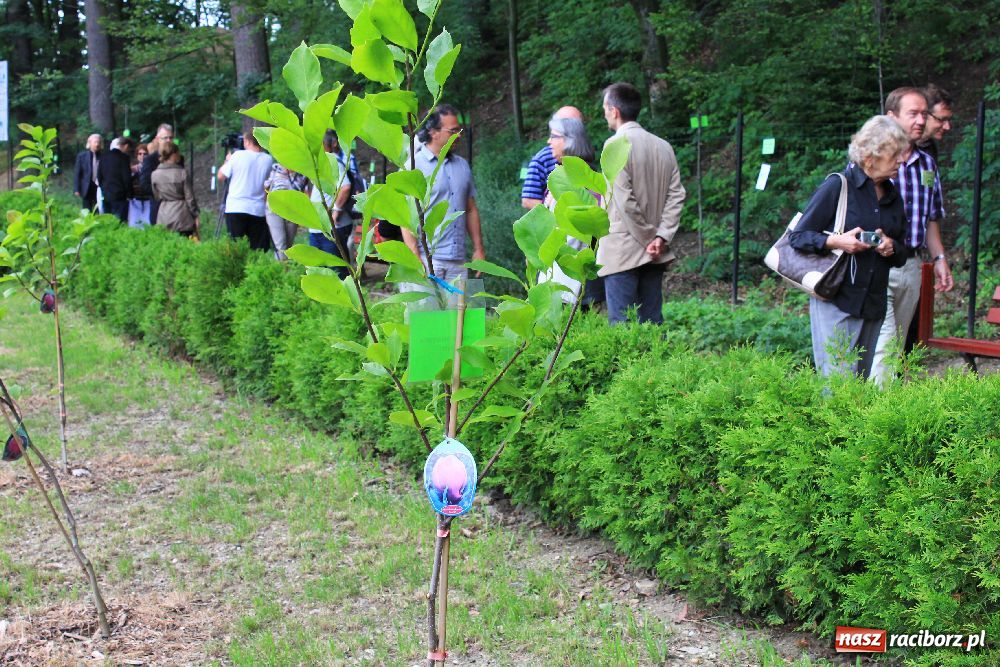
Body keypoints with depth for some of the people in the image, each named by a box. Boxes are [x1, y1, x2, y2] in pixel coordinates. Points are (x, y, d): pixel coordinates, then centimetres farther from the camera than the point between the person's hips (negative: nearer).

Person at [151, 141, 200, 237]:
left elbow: (156, 197, 10)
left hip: (164, 218, 3)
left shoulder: (155, 175, 1)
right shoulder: (182, 173, -8)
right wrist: (195, 215, 3)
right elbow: (190, 197, -5)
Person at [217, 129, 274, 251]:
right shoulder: (268, 159, 3)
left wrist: (227, 160, 19)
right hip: (258, 210, 2)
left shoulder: (238, 155, -4)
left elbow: (221, 176, 5)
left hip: (235, 208, -2)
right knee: (259, 249, 0)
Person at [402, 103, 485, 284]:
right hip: (427, 258, -6)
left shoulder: (462, 165, 15)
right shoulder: (414, 165, -4)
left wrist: (479, 249, 13)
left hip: (458, 260, 6)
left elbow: (471, 210, 20)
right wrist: (415, 258, -16)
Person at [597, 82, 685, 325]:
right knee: (652, 321, 11)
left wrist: (649, 238, -9)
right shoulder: (663, 146, 10)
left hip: (622, 252, -7)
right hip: (654, 255, 7)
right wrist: (662, 237, -2)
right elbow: (676, 195, 4)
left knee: (622, 324, -4)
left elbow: (625, 201, -16)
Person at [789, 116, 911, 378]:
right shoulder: (838, 186, -6)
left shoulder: (893, 196, 14)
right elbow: (797, 236, -6)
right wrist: (836, 241, -21)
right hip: (835, 301, -6)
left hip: (874, 305, 7)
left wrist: (892, 248, -2)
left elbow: (903, 255, 21)